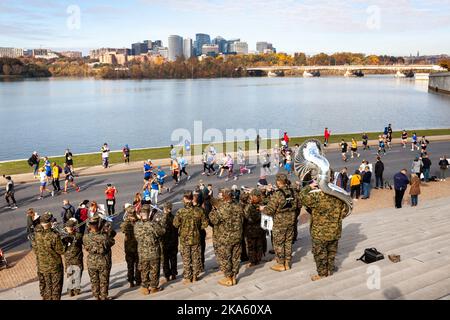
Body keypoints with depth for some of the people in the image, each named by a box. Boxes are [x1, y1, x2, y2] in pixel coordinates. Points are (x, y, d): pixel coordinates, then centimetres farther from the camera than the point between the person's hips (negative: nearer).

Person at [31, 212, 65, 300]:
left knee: (45, 286, 20)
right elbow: (61, 251, -16)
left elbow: (35, 250, 1)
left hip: (42, 266, 4)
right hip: (55, 266, -4)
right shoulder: (54, 236, -26)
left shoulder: (36, 235, -12)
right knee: (56, 286, 12)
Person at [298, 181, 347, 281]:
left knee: (320, 254, 11)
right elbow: (344, 211, 6)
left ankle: (322, 274, 21)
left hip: (320, 232, -6)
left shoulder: (317, 197, -24)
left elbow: (302, 197, -20)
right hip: (335, 231, 6)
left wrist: (309, 187, -8)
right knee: (332, 252, 21)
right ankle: (330, 271, 34)